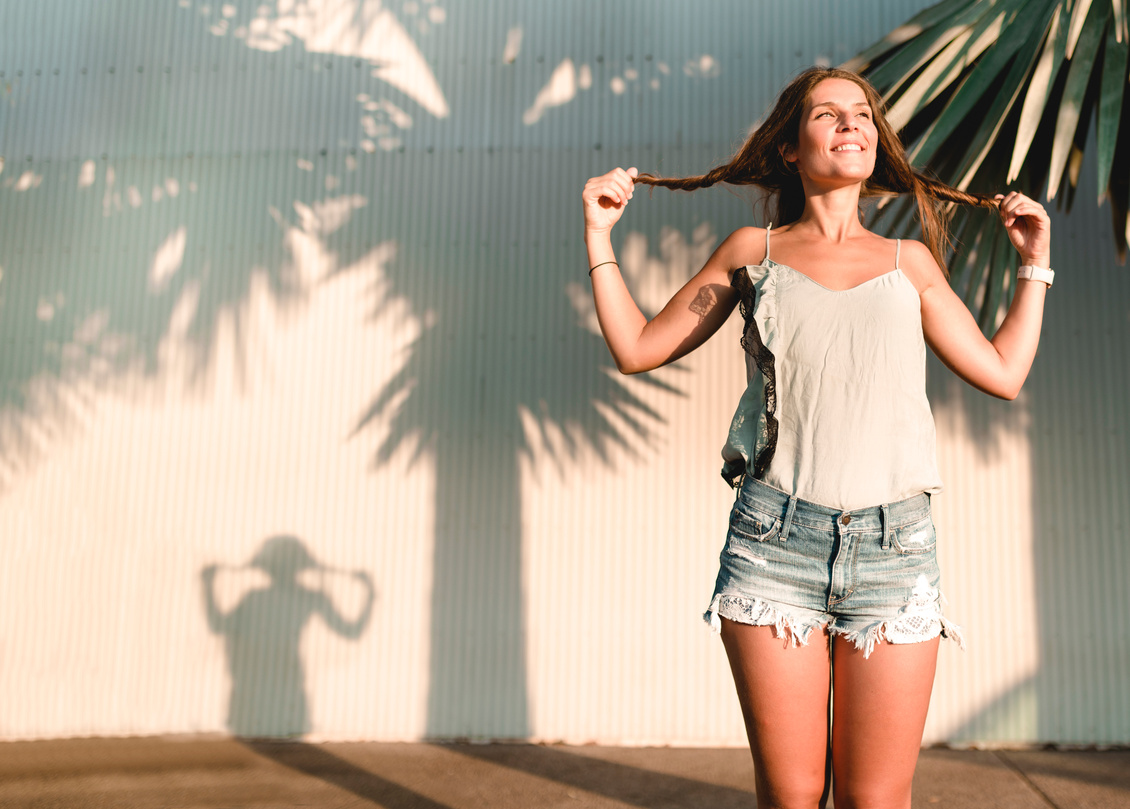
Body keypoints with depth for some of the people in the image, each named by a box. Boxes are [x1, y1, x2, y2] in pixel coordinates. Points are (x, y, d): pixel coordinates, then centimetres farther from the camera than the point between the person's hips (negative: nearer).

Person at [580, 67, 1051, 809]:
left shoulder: (909, 262, 16)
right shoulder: (753, 252, 12)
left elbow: (1003, 373, 17)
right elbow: (638, 348, 14)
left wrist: (1035, 263, 22)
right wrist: (599, 235, 12)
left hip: (894, 546, 1)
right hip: (775, 543, -1)